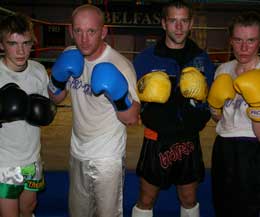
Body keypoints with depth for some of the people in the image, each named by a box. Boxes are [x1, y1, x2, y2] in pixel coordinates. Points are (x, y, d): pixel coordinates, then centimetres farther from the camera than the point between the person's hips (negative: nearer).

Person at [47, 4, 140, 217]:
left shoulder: (121, 65, -21)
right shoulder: (70, 56, -4)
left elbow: (131, 119, -17)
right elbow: (56, 98, 8)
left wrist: (118, 95, -36)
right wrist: (59, 77, -13)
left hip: (108, 157, -6)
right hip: (78, 152, 6)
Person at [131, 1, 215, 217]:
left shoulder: (202, 58, 3)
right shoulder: (146, 58, -5)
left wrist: (202, 93, -12)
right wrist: (143, 92, -20)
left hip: (189, 142, 3)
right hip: (157, 141, -2)